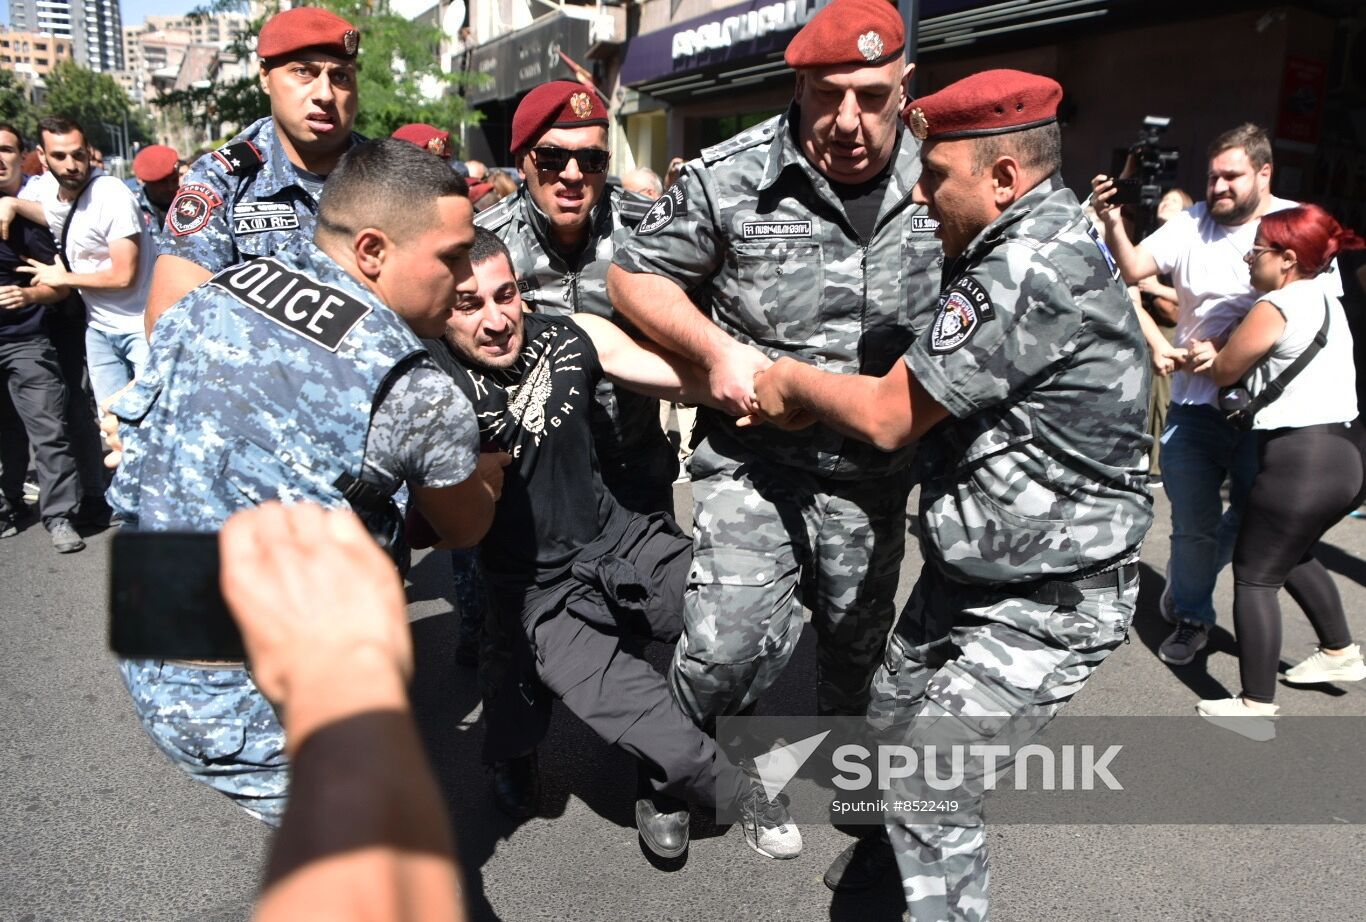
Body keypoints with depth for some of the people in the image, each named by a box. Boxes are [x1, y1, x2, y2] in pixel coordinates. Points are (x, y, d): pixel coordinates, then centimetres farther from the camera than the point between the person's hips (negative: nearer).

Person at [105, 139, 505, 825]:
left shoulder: (211, 295, -2)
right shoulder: (419, 397, -22)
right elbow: (465, 530, -2)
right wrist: (489, 471, 22)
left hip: (144, 655, 8)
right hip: (251, 712, -7)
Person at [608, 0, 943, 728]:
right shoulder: (729, 179, -12)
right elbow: (633, 275, -3)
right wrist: (716, 349, -17)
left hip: (875, 472, 4)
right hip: (753, 460, -3)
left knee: (856, 642, 21)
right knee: (731, 646, -16)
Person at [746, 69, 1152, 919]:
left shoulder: (1030, 269, -26)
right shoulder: (1041, 240, 6)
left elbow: (889, 416, -22)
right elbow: (921, 385, 11)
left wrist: (795, 380, -5)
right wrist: (816, 397, 0)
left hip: (1047, 603, -10)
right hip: (971, 570, 10)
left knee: (934, 786, -5)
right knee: (893, 719, 24)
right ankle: (894, 850, 49)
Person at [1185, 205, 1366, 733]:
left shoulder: (1275, 307, -11)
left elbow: (1222, 373, -3)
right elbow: (1258, 357, 18)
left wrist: (1205, 356, 18)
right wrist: (1219, 354, -1)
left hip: (1301, 458, -10)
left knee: (1254, 576, -1)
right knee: (1293, 553, 29)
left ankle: (1255, 708, 2)